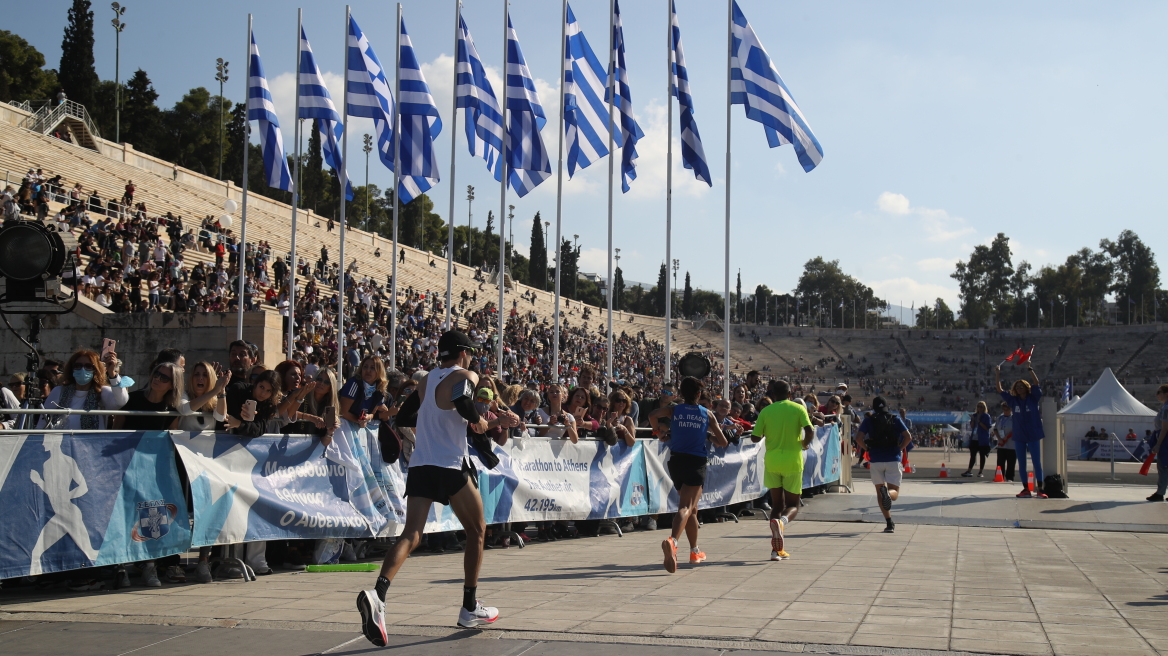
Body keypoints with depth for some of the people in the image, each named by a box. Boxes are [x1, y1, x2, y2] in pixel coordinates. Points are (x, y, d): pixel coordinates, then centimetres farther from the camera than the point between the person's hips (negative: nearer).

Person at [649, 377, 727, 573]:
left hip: (676, 461, 3)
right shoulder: (707, 414, 3)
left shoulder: (673, 410, 3)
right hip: (696, 463, -3)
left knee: (692, 507, 21)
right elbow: (723, 442, 6)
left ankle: (695, 551, 30)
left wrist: (660, 431, 3)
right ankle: (672, 541, -41)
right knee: (686, 507, -14)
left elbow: (653, 415, -15)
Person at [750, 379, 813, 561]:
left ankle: (776, 549, 3)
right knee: (793, 504, 9)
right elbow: (810, 431, -13)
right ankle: (782, 520, -27)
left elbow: (755, 437, 3)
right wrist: (805, 444, 7)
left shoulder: (766, 411, 3)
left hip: (772, 461, 2)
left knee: (777, 503, 11)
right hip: (792, 461, -2)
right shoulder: (798, 408, -1)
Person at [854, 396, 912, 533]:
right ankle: (888, 493, -35)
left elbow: (858, 438, -8)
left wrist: (868, 449, 6)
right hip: (893, 459, 0)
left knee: (880, 491, 10)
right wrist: (899, 449, 8)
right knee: (894, 491, 4)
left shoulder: (868, 420, 4)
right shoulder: (895, 419, 5)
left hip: (876, 460, 0)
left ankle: (889, 523, 1)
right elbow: (908, 437, -3)